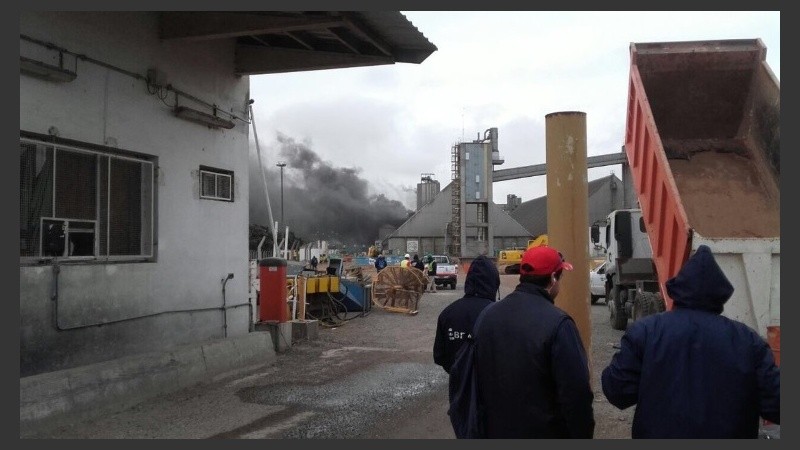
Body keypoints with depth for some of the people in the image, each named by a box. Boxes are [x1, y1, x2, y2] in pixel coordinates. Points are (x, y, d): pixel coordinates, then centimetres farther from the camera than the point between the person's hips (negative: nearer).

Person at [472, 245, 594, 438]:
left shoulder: (487, 315, -1)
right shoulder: (557, 324, -23)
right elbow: (576, 392, -22)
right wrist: (583, 435, -8)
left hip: (498, 430, 6)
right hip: (545, 433, -6)